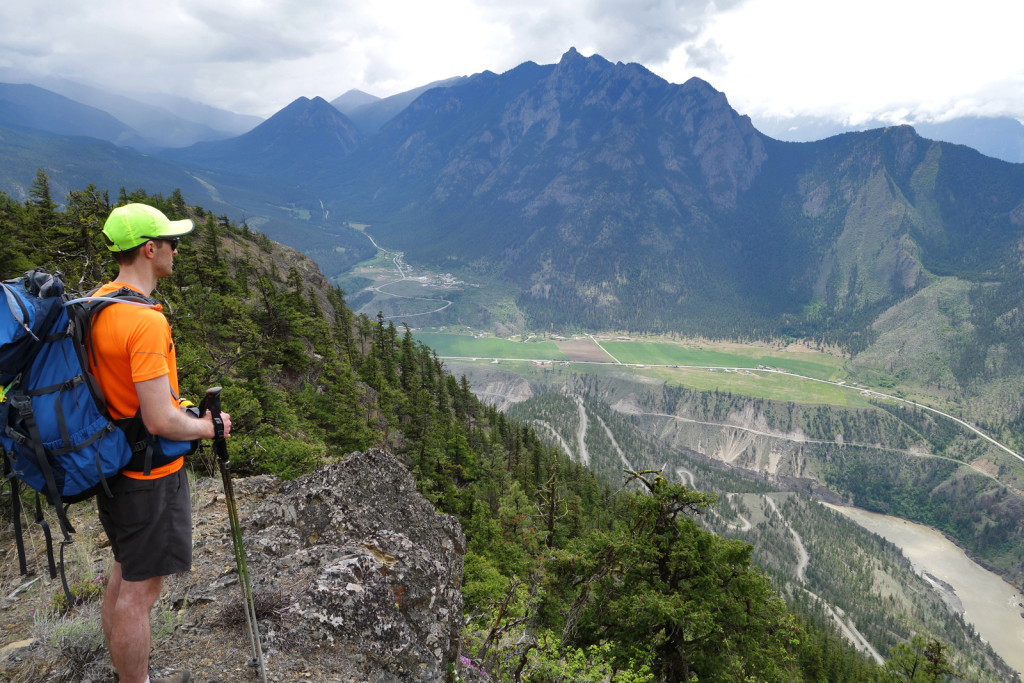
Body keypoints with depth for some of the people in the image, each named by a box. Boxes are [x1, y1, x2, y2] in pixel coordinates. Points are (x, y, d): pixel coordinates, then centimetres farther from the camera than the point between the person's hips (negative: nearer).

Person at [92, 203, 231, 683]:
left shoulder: (95, 303, 3)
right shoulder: (146, 322, -26)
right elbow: (161, 422, -28)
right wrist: (208, 427, -10)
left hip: (112, 463, 10)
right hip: (149, 473, -10)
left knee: (123, 573, 23)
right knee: (141, 588, 5)